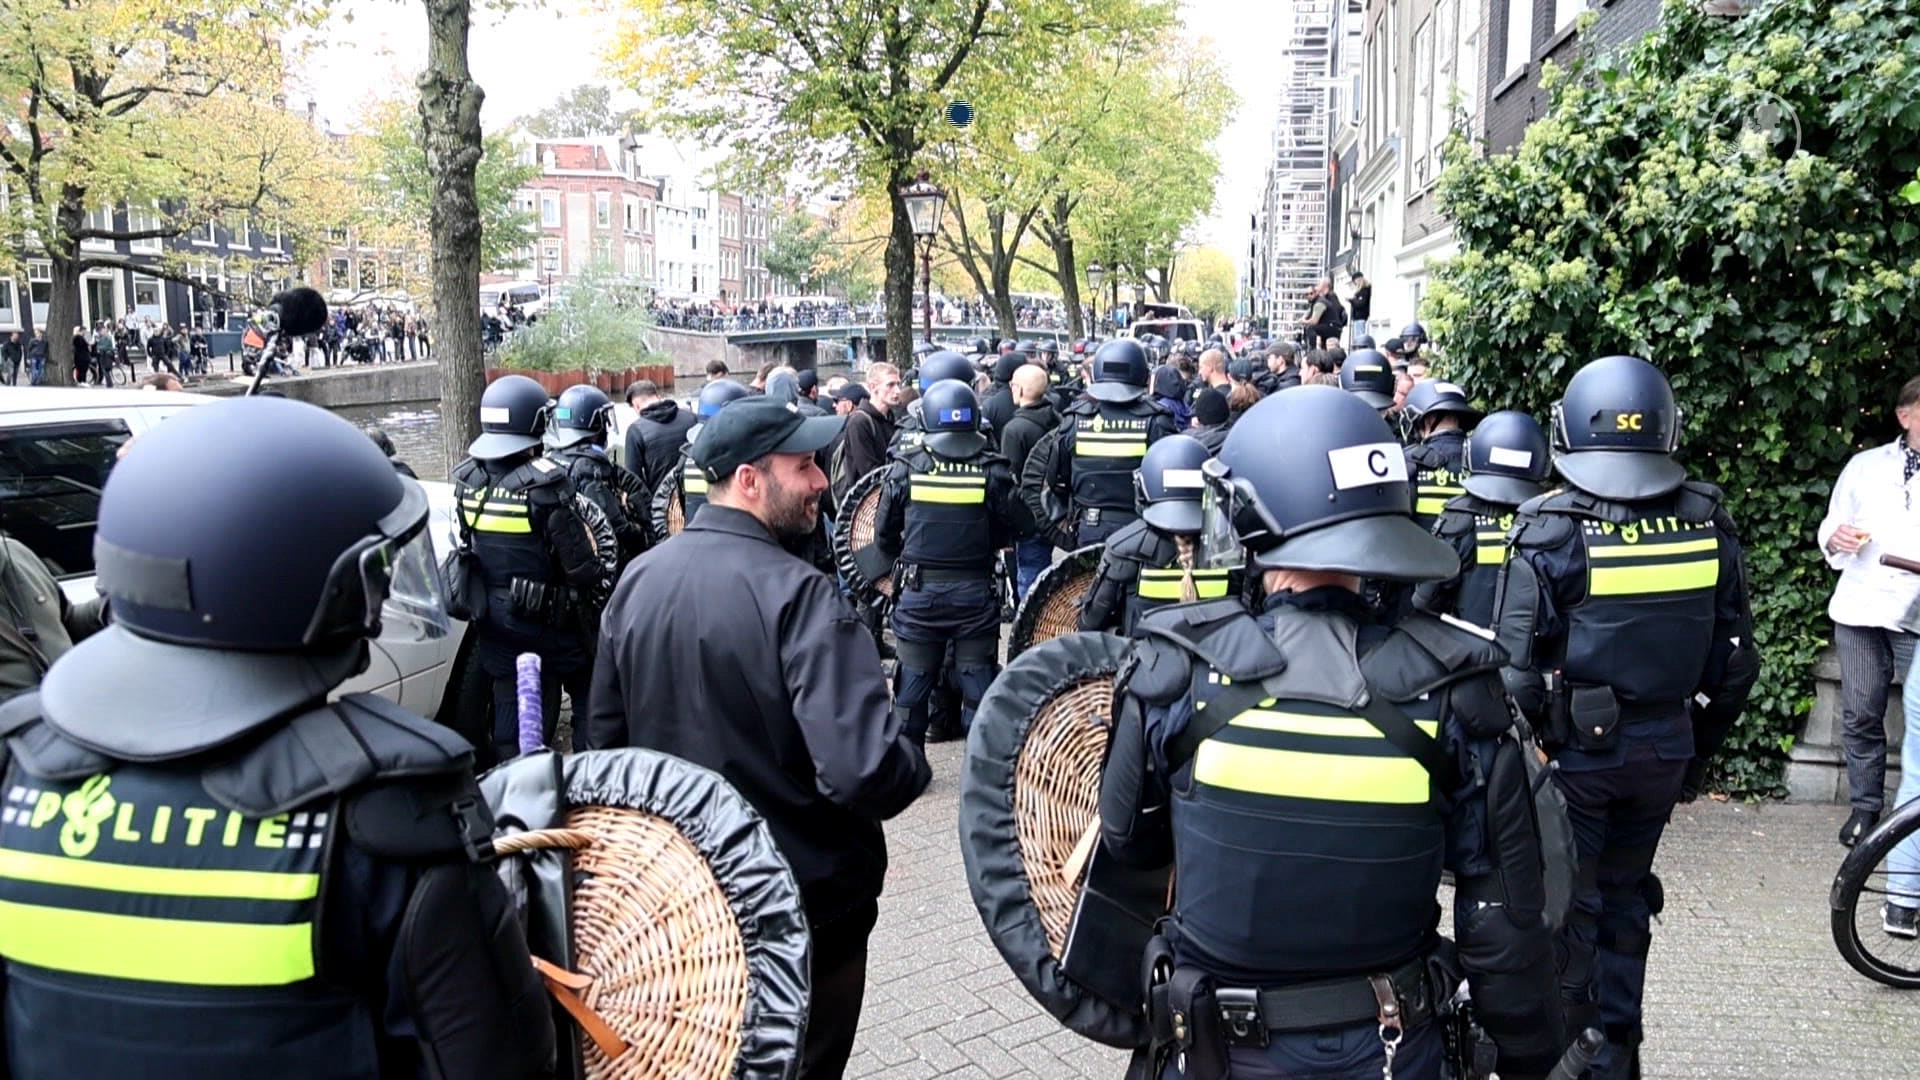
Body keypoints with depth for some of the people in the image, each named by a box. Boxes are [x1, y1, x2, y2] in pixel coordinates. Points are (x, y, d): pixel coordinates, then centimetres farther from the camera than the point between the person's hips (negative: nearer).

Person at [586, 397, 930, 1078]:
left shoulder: (637, 580, -5)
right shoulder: (797, 595, -26)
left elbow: (605, 737, 7)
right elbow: (867, 772, -36)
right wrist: (914, 764, -14)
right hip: (804, 904, -6)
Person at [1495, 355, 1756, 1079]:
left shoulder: (1550, 530, -17)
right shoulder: (1707, 523, -4)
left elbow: (1518, 666, -17)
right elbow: (1735, 656, 4)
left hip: (1575, 747, -4)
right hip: (1665, 747, 5)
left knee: (1567, 903, 9)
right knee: (1626, 893, 20)